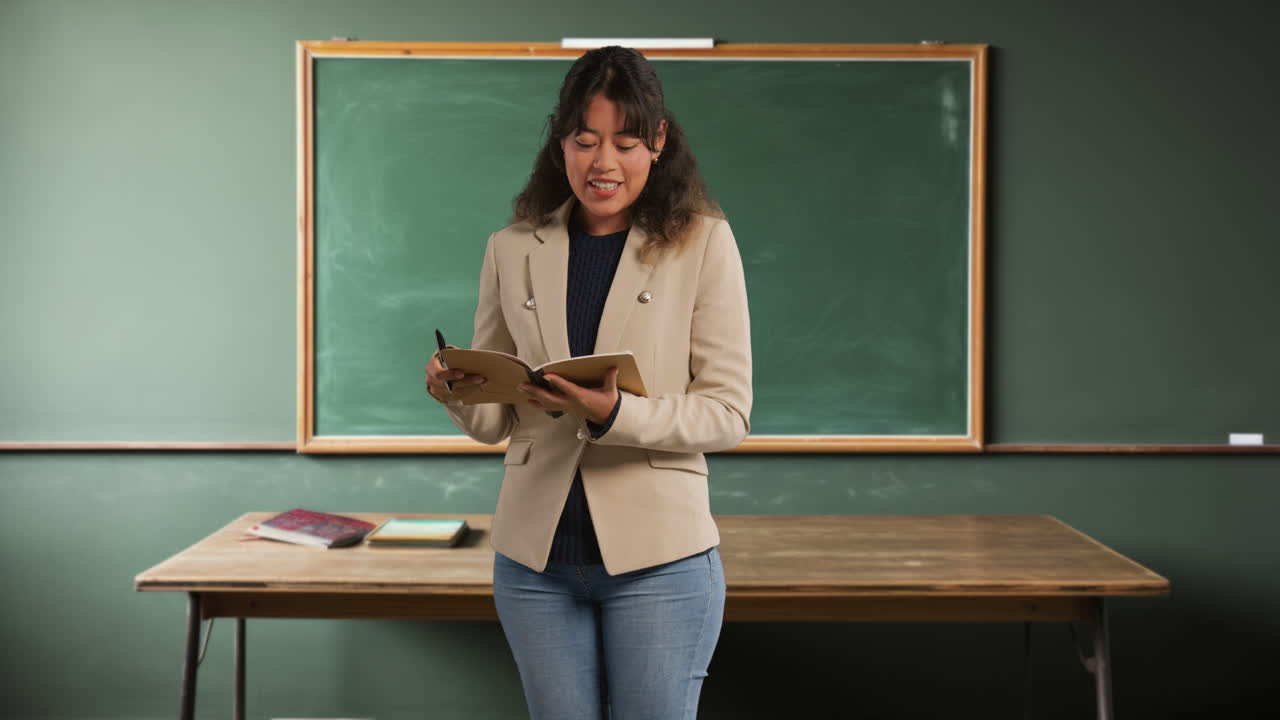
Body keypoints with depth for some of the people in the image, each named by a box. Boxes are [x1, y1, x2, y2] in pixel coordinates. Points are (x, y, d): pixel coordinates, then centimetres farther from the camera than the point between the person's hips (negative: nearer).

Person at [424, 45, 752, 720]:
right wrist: (456, 391, -12)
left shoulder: (702, 242, -2)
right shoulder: (513, 250, 7)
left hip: (657, 553, -2)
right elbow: (494, 421, 11)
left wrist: (616, 415, -22)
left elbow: (729, 410, -6)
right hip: (536, 556, 3)